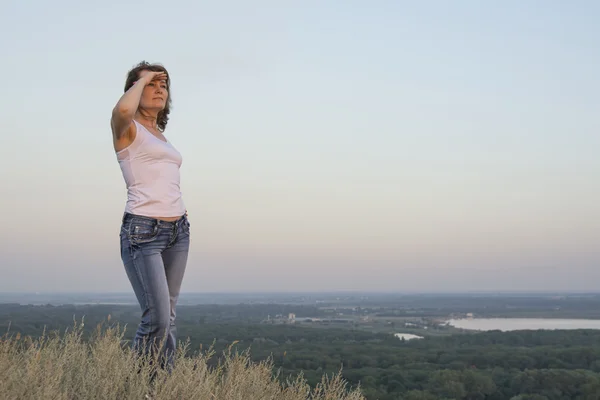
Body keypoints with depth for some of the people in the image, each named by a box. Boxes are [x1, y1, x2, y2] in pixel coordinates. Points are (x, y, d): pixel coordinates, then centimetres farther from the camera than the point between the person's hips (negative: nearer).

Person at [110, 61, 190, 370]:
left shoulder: (159, 134, 21)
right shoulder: (127, 128, -1)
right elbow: (123, 110, -27)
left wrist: (179, 212, 13)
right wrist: (141, 79, -10)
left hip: (178, 230, 7)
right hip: (143, 231, -7)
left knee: (168, 317, 6)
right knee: (157, 319, -13)